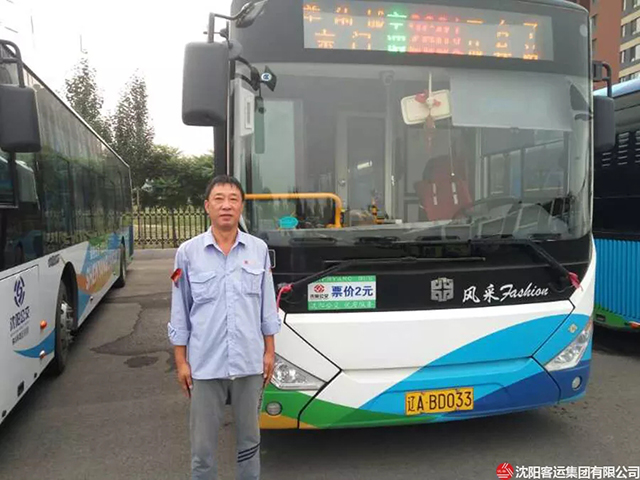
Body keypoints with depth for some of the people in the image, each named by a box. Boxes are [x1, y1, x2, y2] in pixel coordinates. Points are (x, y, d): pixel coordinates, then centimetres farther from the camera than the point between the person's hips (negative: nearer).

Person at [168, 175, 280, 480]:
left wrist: (269, 352, 5)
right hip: (205, 364, -1)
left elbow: (267, 307, 6)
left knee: (249, 439, 18)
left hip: (249, 362, 2)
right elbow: (180, 312, 1)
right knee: (203, 445, 11)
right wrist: (181, 361, 0)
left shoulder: (259, 249, 0)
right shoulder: (188, 252, -4)